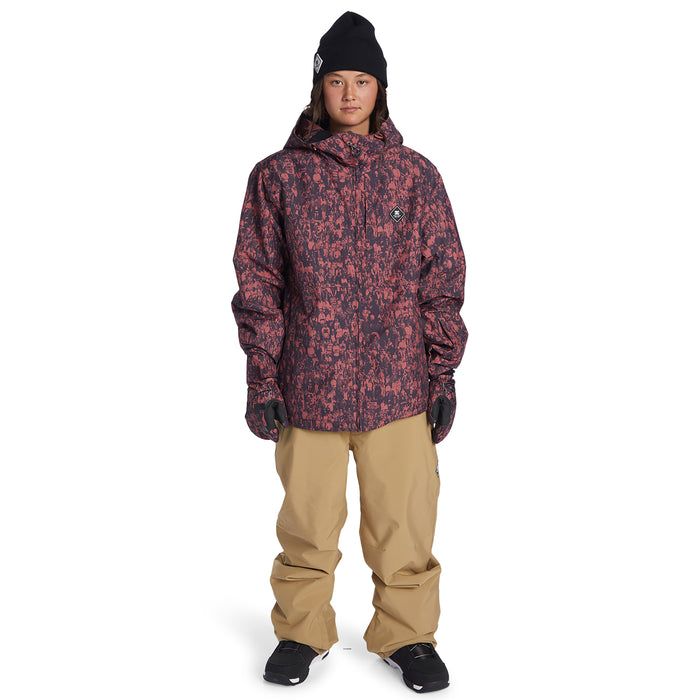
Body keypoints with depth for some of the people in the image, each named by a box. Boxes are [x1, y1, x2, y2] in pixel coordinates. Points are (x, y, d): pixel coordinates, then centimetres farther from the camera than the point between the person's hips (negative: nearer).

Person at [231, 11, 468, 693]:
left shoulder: (415, 175, 7)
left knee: (404, 520, 5)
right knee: (307, 521, 8)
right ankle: (302, 631, 29)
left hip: (399, 383, 1)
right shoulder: (277, 175, 5)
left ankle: (405, 633, 25)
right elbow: (258, 282, 5)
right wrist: (261, 379, 0)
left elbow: (441, 279, 8)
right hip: (308, 385, 0)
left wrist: (443, 372, 4)